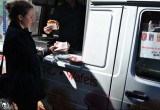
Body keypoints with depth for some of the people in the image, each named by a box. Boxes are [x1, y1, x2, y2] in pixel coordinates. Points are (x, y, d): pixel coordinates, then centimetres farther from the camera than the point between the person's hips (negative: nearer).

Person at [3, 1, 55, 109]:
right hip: (24, 86, -9)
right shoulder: (16, 35, -25)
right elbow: (33, 63, -25)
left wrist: (49, 50, 4)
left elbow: (31, 53, 14)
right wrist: (41, 53, -5)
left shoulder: (18, 31, 6)